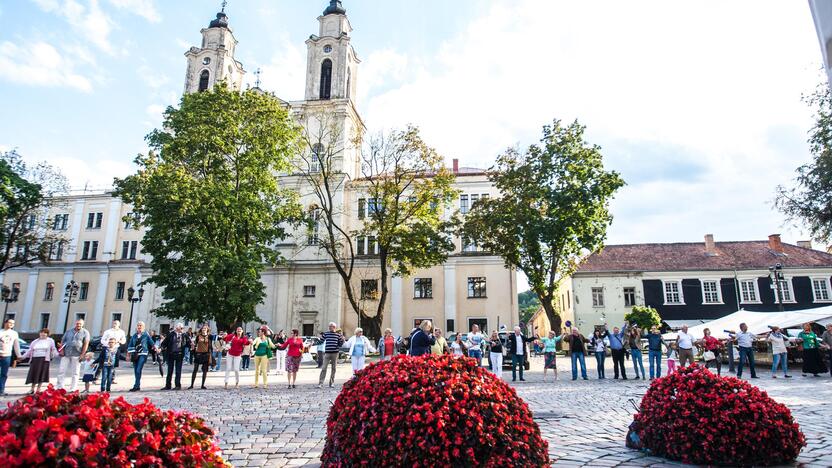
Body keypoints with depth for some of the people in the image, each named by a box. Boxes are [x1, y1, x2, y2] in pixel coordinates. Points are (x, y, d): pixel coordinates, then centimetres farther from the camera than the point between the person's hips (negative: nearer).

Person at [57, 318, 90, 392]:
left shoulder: (85, 332, 2)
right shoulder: (69, 331, 13)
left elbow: (86, 344, -4)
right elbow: (62, 341, 14)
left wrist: (82, 354, -11)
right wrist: (61, 350, 0)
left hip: (76, 355, -3)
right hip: (66, 354, 3)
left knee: (75, 373, 2)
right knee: (61, 371, 2)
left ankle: (73, 389, 8)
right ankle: (59, 387, 10)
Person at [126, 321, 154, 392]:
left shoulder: (146, 335, 2)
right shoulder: (134, 335, 11)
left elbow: (152, 343, 7)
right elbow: (130, 346, 14)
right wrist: (128, 355, 11)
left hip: (143, 354, -4)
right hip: (135, 355, 4)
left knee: (138, 370, -13)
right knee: (135, 371, 7)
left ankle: (136, 386, -12)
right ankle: (138, 386, 16)